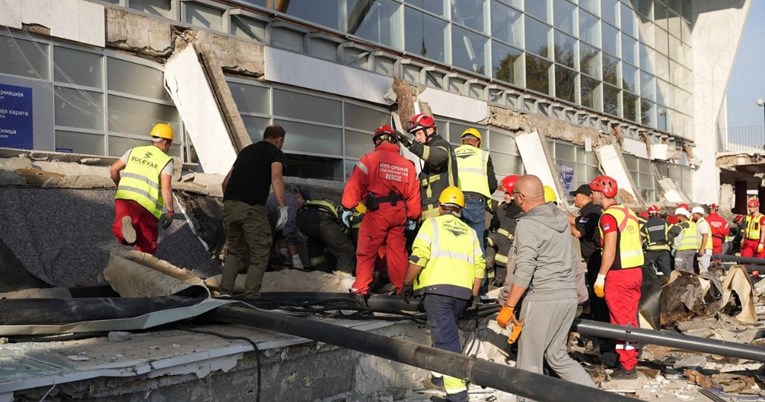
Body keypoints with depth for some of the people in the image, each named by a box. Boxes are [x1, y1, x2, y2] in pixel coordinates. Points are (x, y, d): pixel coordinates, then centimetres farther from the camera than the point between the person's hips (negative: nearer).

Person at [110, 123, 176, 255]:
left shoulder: (135, 151, 17)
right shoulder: (166, 160, 3)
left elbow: (113, 169, 17)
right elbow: (166, 187, -10)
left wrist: (119, 185, 35)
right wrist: (170, 212, -6)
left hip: (123, 196, 3)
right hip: (146, 204, -3)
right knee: (147, 242, 11)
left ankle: (124, 224, -32)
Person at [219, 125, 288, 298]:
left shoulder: (246, 150, 27)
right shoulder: (276, 153, 8)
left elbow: (226, 181, 28)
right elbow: (276, 177, -13)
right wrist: (283, 207, -19)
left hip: (229, 205, 6)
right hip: (251, 207, -6)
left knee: (235, 251, 21)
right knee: (260, 254, 5)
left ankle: (225, 292, 13)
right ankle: (251, 296, -2)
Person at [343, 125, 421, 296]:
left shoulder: (369, 159, -3)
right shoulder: (407, 164, 10)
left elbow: (355, 184, -9)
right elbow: (413, 193, 11)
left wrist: (348, 208, -4)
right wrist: (413, 217, 19)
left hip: (377, 212, -4)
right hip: (398, 213, 4)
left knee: (366, 250, 3)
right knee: (397, 251, 13)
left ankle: (361, 288, 2)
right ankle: (401, 287, 20)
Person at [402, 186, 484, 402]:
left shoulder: (432, 223, 7)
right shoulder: (470, 231, 21)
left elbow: (418, 257, -6)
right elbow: (479, 265, 12)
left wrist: (407, 284, 2)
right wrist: (474, 295, 16)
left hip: (437, 288, -5)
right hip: (463, 290, 5)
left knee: (445, 338, -7)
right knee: (445, 332, 24)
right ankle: (439, 374, 33)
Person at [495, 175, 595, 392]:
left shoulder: (528, 224, -13)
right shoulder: (561, 217, 10)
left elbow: (524, 271, -19)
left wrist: (508, 307, -16)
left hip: (542, 299, -8)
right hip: (568, 296, 8)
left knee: (529, 364, 2)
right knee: (558, 356, 20)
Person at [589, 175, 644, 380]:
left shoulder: (609, 216, -14)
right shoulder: (629, 212, 12)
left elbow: (610, 251, -19)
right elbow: (637, 244, 16)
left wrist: (600, 277, -15)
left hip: (619, 274, -8)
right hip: (636, 271, 8)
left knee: (621, 321, -1)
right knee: (631, 318, 15)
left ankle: (627, 367, 5)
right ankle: (631, 359, 23)